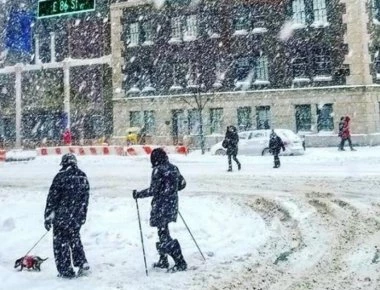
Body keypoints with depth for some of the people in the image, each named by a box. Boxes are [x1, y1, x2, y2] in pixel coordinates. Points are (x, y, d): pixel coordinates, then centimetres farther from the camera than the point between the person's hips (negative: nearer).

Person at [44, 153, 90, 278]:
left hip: (62, 216, -6)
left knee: (61, 242, 7)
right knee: (75, 239, 22)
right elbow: (86, 198, 11)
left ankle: (66, 271, 12)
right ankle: (83, 265, 17)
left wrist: (48, 217, -4)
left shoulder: (61, 176, -12)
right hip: (78, 217, 6)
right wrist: (82, 215, 20)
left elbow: (52, 197, -10)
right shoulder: (83, 176, 5)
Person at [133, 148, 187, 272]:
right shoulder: (174, 168, 7)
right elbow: (182, 184, 15)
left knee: (164, 235, 0)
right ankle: (163, 261, 29)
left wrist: (138, 194, -5)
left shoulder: (158, 170, -16)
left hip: (161, 207, -8)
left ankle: (180, 263, 1)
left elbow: (153, 190, -18)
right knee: (163, 232, 20)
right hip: (172, 205, 8)